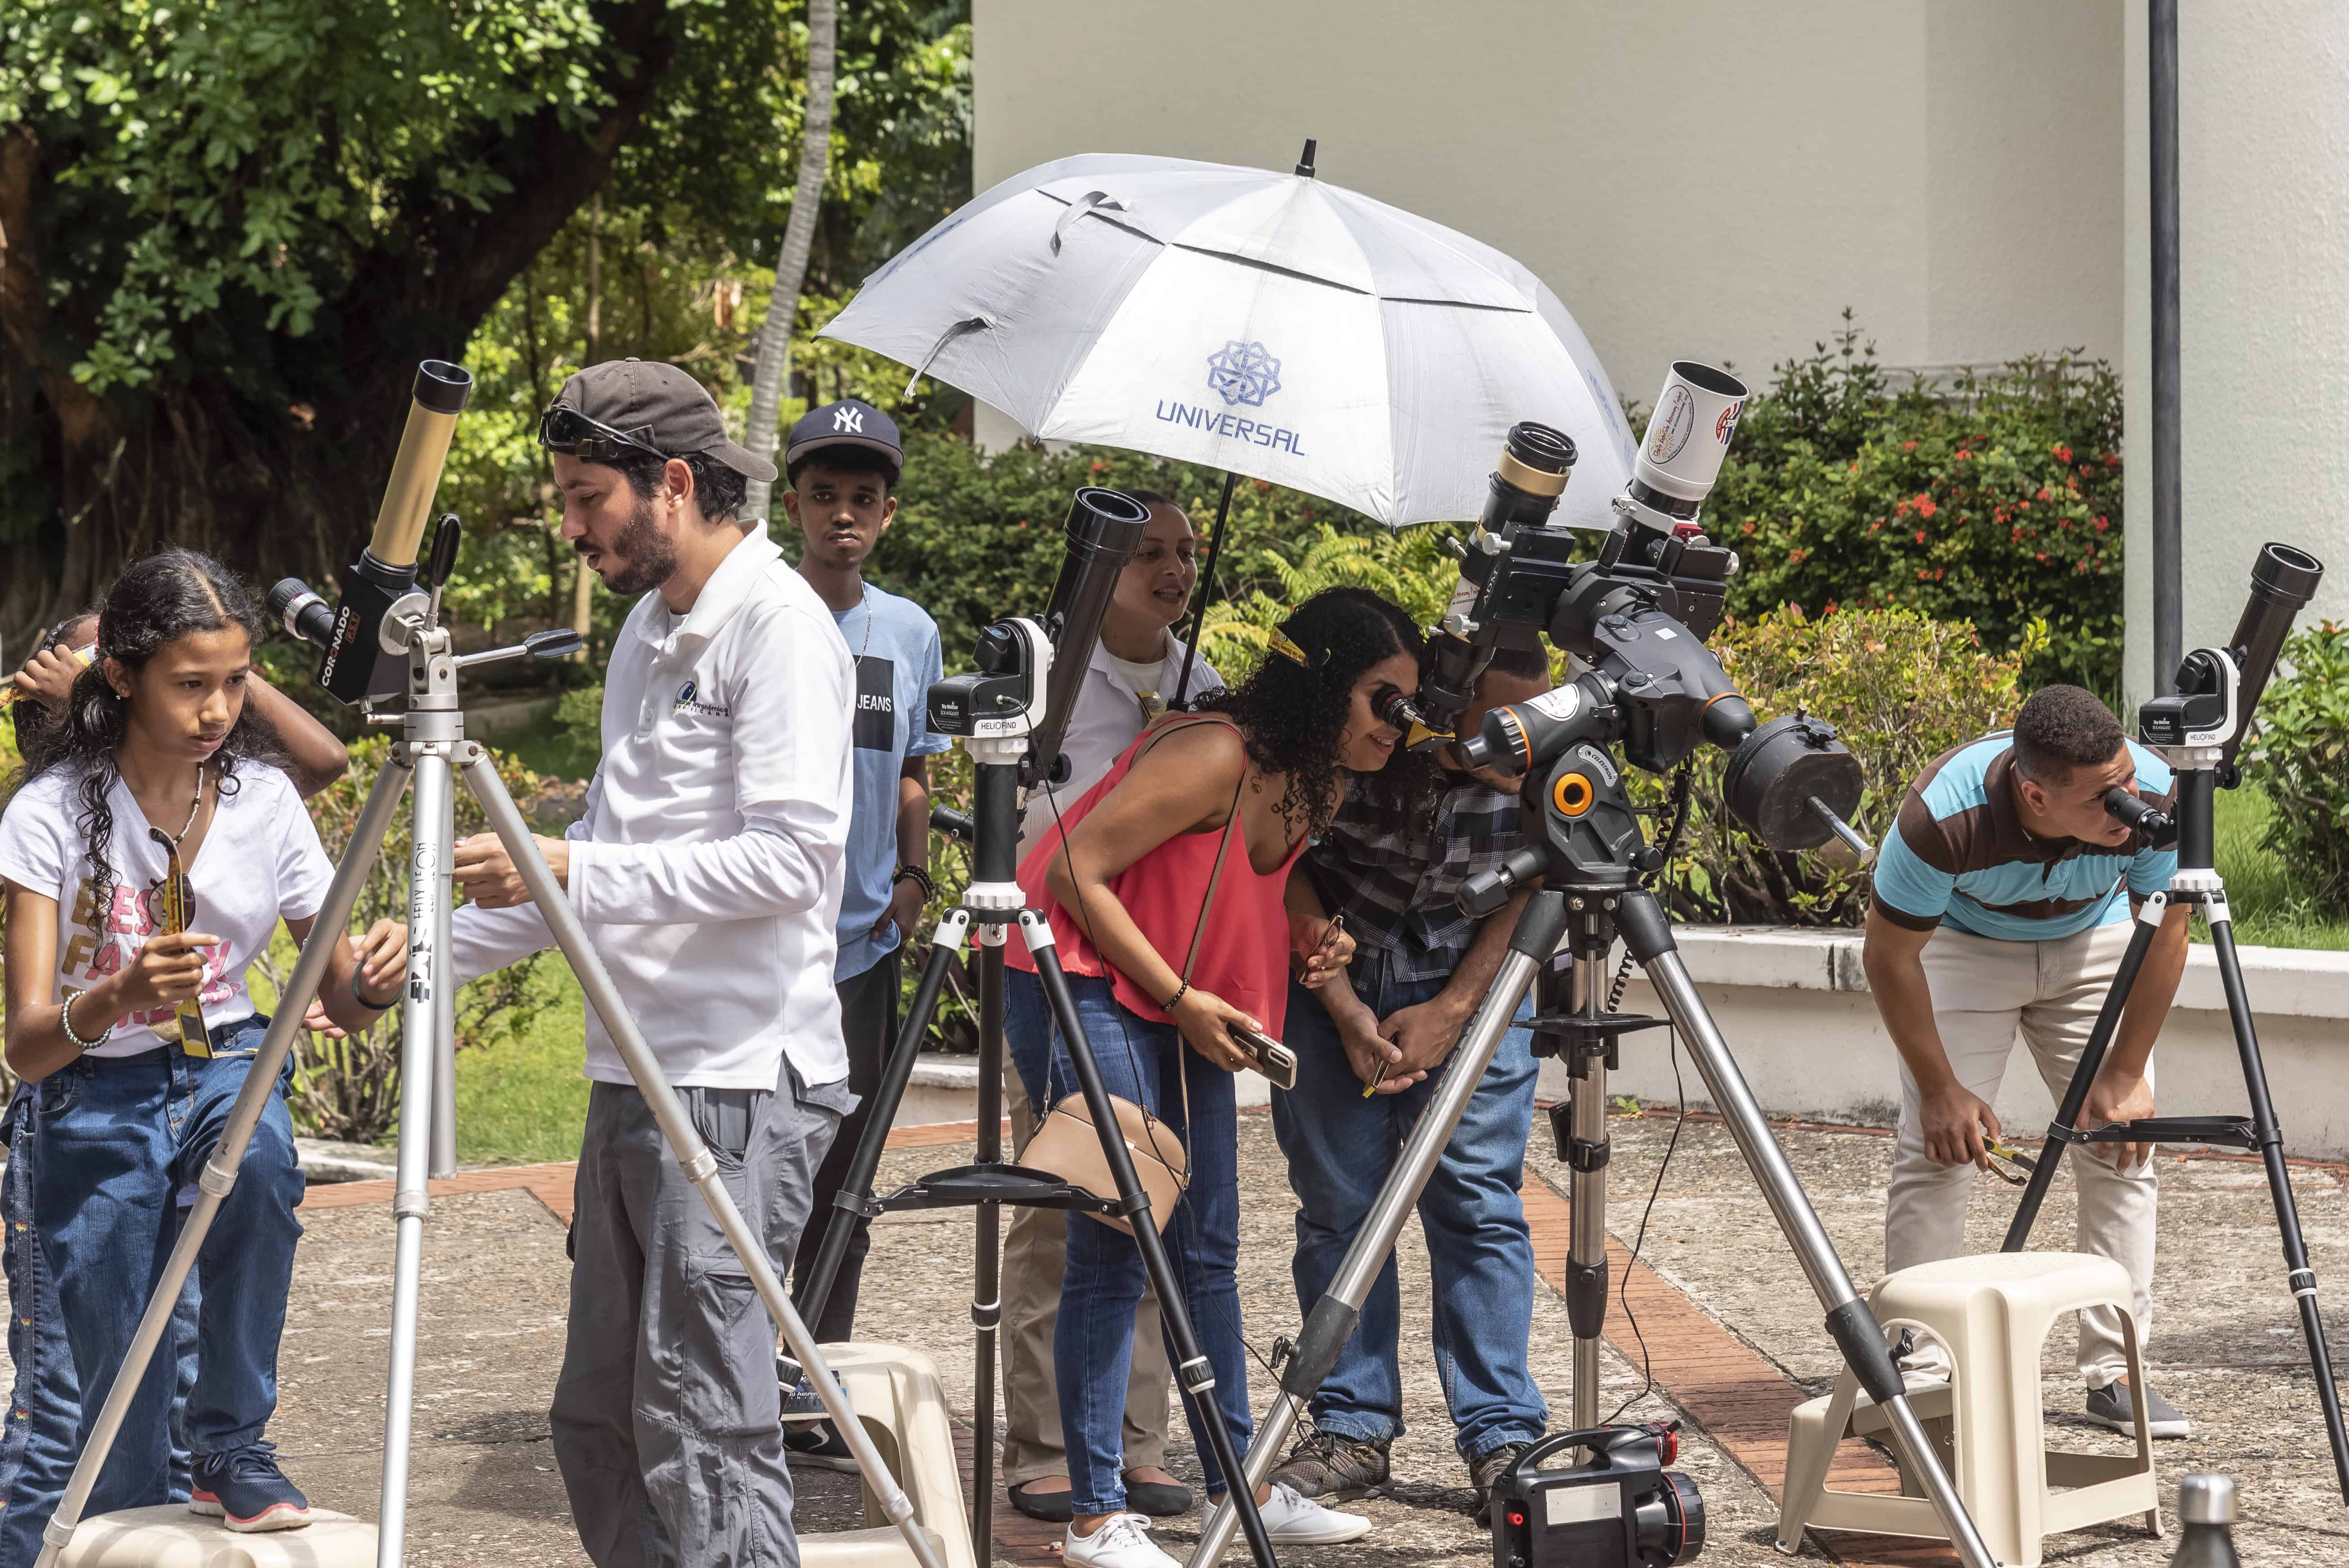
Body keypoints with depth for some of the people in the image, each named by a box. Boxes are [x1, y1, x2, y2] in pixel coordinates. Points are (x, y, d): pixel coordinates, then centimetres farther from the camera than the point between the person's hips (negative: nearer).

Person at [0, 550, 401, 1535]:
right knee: (121, 1417, -5)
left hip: (226, 1063, 2)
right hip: (96, 1094, -2)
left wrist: (370, 981, -26)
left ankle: (235, 1449, -15)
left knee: (259, 1161, -33)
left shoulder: (264, 797, -6)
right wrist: (117, 997, -42)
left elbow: (340, 1000, -1)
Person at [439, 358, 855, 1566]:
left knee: (706, 1432, -10)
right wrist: (432, 952, 16)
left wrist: (571, 870, -19)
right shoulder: (649, 626, 18)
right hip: (635, 1078, 9)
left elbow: (793, 858, -19)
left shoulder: (776, 622, -10)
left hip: (738, 1084, -9)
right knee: (598, 1424, 11)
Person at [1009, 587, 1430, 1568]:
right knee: (1115, 1244, -11)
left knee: (1207, 1249, 10)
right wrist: (1183, 998, -20)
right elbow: (1075, 871, -22)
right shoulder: (1215, 755, -22)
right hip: (1090, 988, -9)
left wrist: (1312, 945, 0)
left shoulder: (1317, 785, 5)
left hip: (1189, 1012, 9)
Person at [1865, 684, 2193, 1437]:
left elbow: (2164, 932, -15)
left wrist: (2126, 1076, -13)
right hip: (1964, 942, -2)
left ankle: (2115, 1373, 2)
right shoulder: (1942, 815, -39)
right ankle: (1919, 1374, -6)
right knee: (1936, 1150, -13)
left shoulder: (2152, 793, -33)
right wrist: (1941, 1090, -18)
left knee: (2123, 1148, -6)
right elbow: (1888, 956, -23)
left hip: (2094, 939, 2)